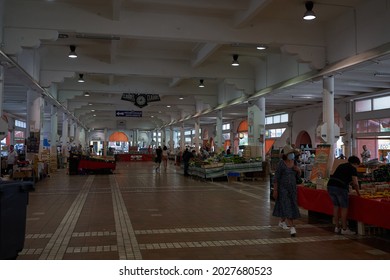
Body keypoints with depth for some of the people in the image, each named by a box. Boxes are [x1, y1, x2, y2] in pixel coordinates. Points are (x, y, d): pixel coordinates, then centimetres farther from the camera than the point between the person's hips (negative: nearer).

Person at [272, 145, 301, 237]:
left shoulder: (294, 162, 3)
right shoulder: (281, 163, -14)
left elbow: (298, 175, 12)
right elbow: (276, 178, -13)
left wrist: (298, 170, -11)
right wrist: (275, 190, -15)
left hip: (292, 187, 6)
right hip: (283, 187, -6)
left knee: (291, 206, 15)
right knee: (286, 206, -11)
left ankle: (282, 222, 36)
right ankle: (292, 227, -14)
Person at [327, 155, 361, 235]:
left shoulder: (341, 165, 25)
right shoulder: (353, 169, 5)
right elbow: (355, 183, -2)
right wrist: (358, 192, 14)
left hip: (330, 185, 7)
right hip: (340, 187, -7)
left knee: (336, 206, 18)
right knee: (344, 207, 6)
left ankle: (337, 227, 25)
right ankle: (344, 229, 11)